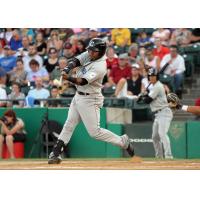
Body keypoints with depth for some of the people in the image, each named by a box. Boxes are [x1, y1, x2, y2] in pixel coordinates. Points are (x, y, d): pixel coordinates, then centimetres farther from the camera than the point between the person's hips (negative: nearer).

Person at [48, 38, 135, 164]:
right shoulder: (89, 55, 0)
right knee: (69, 125, 9)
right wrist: (67, 69, -27)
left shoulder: (100, 67, -25)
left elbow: (82, 81, -34)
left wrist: (69, 78, -52)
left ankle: (123, 142, 7)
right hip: (79, 96, 8)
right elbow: (75, 61, -5)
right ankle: (56, 153, 12)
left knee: (95, 132, -7)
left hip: (90, 100, -8)